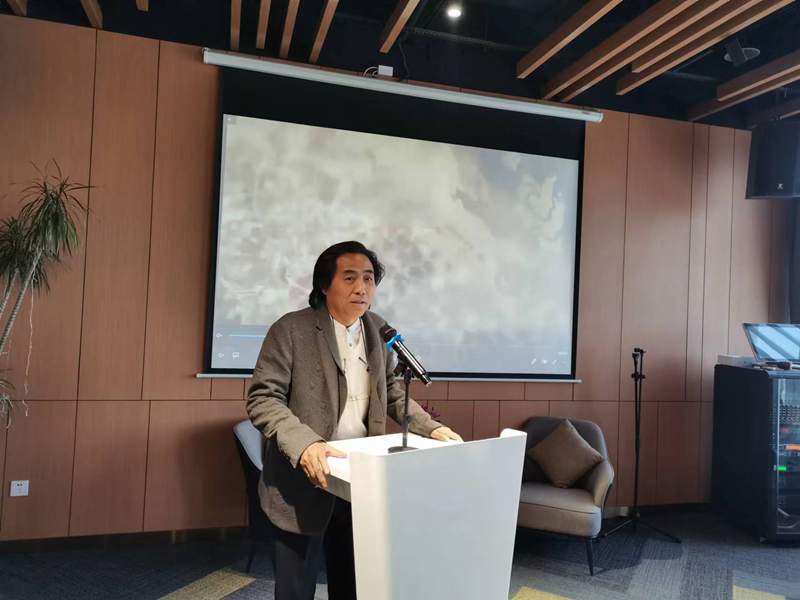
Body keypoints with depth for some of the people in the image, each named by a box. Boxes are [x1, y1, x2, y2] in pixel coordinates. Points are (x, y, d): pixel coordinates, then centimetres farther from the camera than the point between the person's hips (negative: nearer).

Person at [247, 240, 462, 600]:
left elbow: (393, 394, 13)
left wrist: (431, 427, -2)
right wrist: (303, 445, -31)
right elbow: (262, 399, -16)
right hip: (303, 481, -4)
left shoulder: (378, 331, 4)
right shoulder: (291, 330, -13)